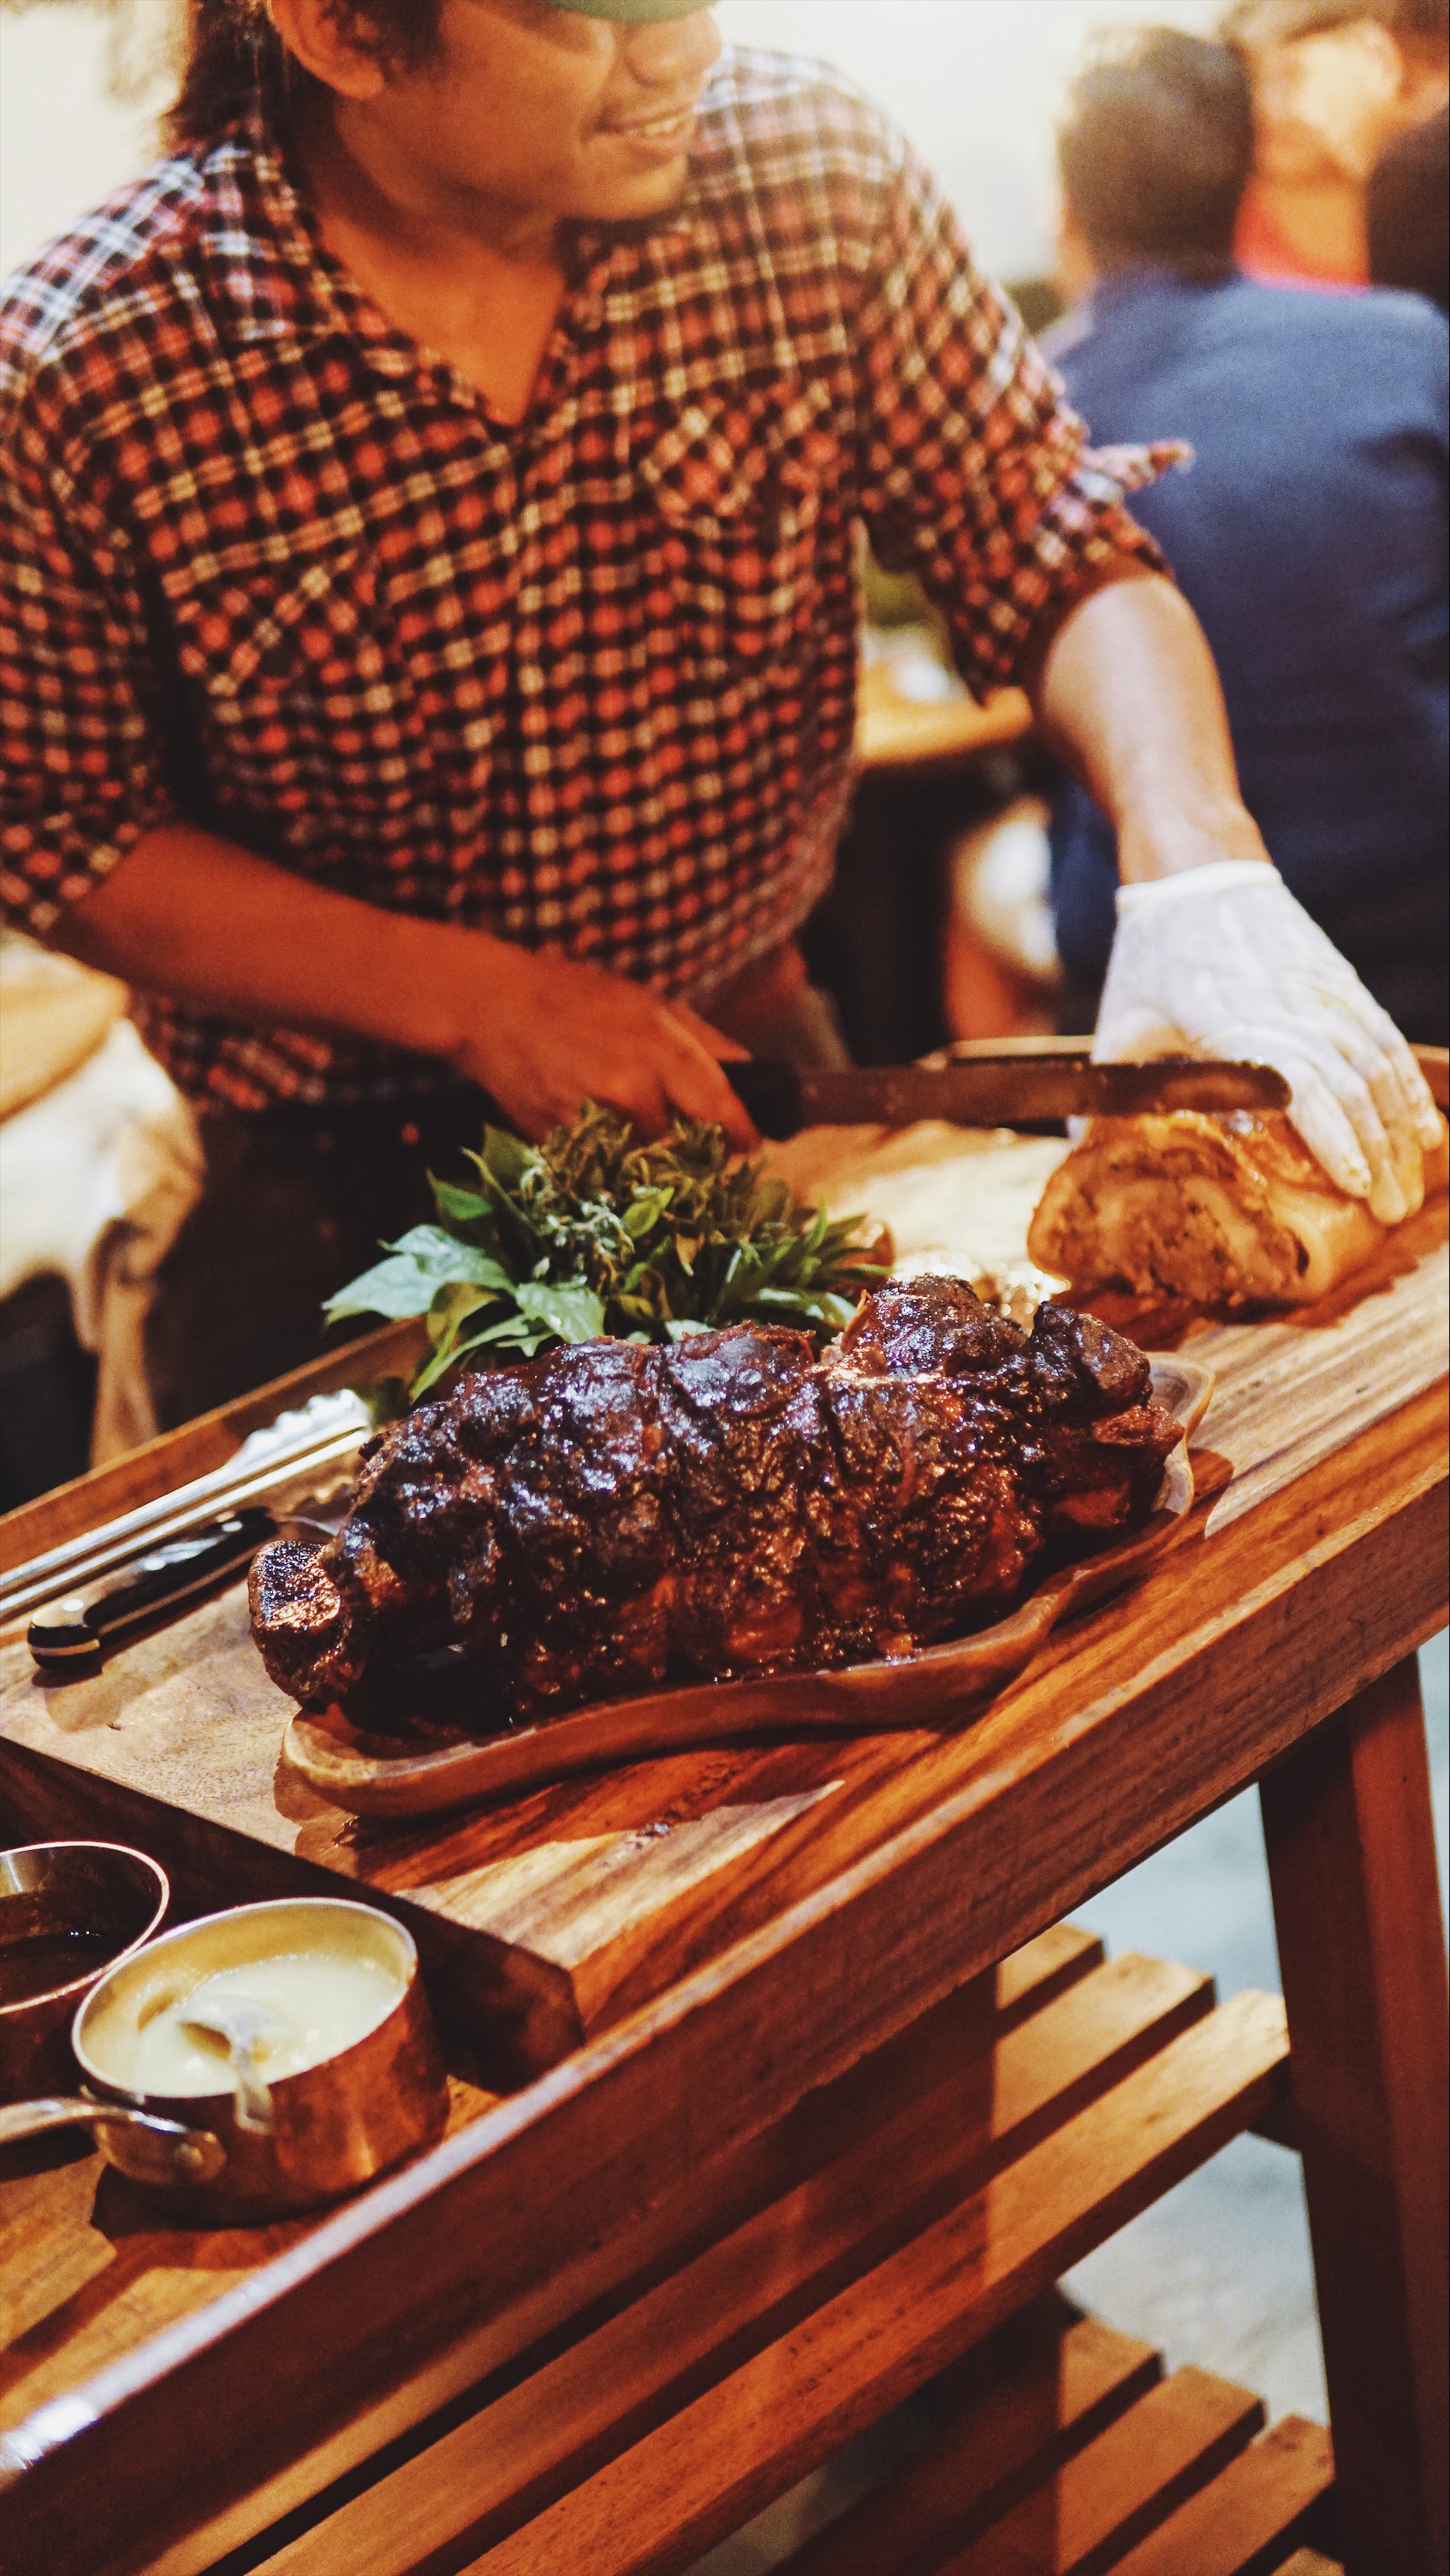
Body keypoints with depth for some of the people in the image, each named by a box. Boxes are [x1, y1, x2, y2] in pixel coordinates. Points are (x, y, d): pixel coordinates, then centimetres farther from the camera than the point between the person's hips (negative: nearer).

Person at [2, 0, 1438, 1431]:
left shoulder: (808, 167, -14)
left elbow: (1055, 550, -8)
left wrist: (1199, 868, -26)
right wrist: (470, 998, -21)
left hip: (753, 1065, 4)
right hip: (337, 1195, -3)